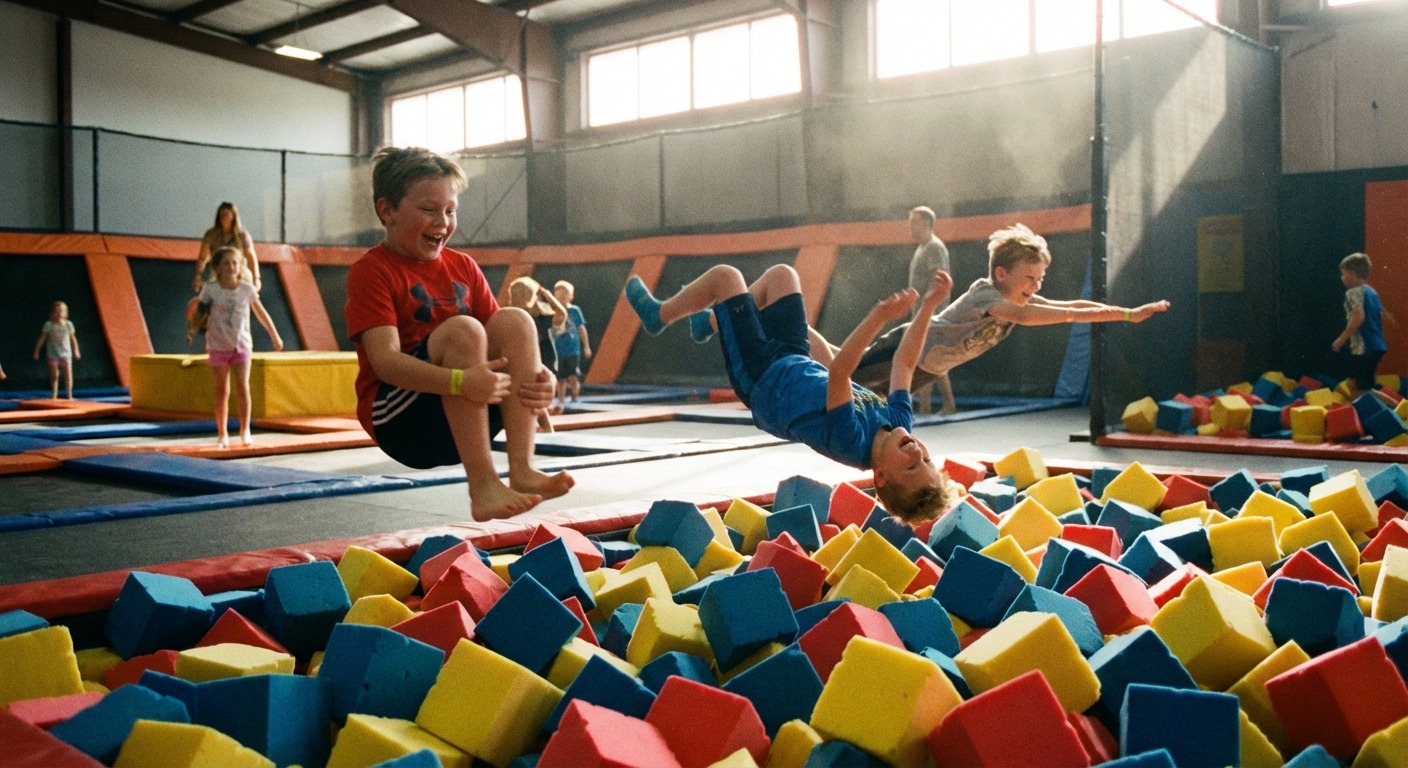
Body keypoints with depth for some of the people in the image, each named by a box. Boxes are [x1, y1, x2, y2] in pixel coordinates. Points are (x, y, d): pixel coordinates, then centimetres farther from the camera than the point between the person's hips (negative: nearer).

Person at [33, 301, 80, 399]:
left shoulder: (68, 324, 1)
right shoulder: (49, 325, -4)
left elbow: (73, 339, 10)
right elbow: (42, 338, 0)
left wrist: (76, 351, 13)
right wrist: (36, 351, 1)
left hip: (65, 354, 1)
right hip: (52, 355, -1)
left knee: (68, 376, -5)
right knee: (54, 377, 4)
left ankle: (69, 396, 4)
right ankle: (54, 396, 11)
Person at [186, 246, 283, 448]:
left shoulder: (247, 289, -1)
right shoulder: (210, 289, -4)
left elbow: (262, 313, 9)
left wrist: (275, 336, 14)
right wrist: (191, 331, -17)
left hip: (242, 345, 0)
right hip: (218, 346, 0)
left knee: (242, 386, -10)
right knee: (222, 390, 5)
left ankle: (245, 430, -2)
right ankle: (222, 434, 13)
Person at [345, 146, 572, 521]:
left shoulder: (464, 267, 11)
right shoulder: (372, 271, -7)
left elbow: (501, 345, 7)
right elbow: (384, 360, -21)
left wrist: (538, 376, -17)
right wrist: (460, 382, -37)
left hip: (466, 420, 5)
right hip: (398, 419, -5)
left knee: (515, 319, -15)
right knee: (462, 329, -28)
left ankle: (522, 468, -27)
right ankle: (482, 486, -33)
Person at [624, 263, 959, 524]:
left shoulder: (851, 441, -41)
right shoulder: (898, 421, -24)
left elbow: (838, 371, -51)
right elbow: (904, 363, -11)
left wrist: (880, 315, -60)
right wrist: (928, 307, -15)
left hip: (759, 374, -7)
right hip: (796, 361, 7)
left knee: (725, 275, 0)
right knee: (780, 274, 19)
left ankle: (658, 315, 31)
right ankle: (710, 322, 44)